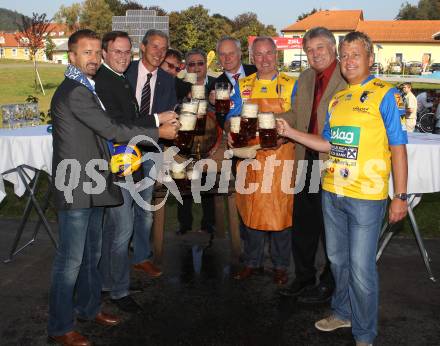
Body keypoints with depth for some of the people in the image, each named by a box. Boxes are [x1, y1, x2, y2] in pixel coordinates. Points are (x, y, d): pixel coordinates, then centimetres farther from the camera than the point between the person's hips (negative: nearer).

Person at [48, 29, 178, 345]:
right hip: (76, 187, -10)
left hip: (91, 183, 10)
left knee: (91, 253, 19)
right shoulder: (74, 91, -16)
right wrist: (158, 133, -10)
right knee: (71, 259, 0)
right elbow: (110, 129, -17)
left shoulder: (84, 89, 16)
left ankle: (88, 307, 35)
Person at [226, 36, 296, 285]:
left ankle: (281, 265, 19)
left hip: (280, 157, -2)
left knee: (280, 210, 3)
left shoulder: (291, 85, 4)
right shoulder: (242, 86, 10)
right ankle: (252, 262, 25)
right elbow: (231, 119, 10)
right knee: (250, 210, 9)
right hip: (249, 157, 3)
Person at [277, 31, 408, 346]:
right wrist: (290, 133, 7)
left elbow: (398, 149, -8)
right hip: (332, 192, 6)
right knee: (338, 260, 19)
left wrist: (400, 196, -11)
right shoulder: (337, 98, 12)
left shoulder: (386, 95, -7)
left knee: (361, 268, 1)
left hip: (367, 196, -6)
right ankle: (342, 313, 40)